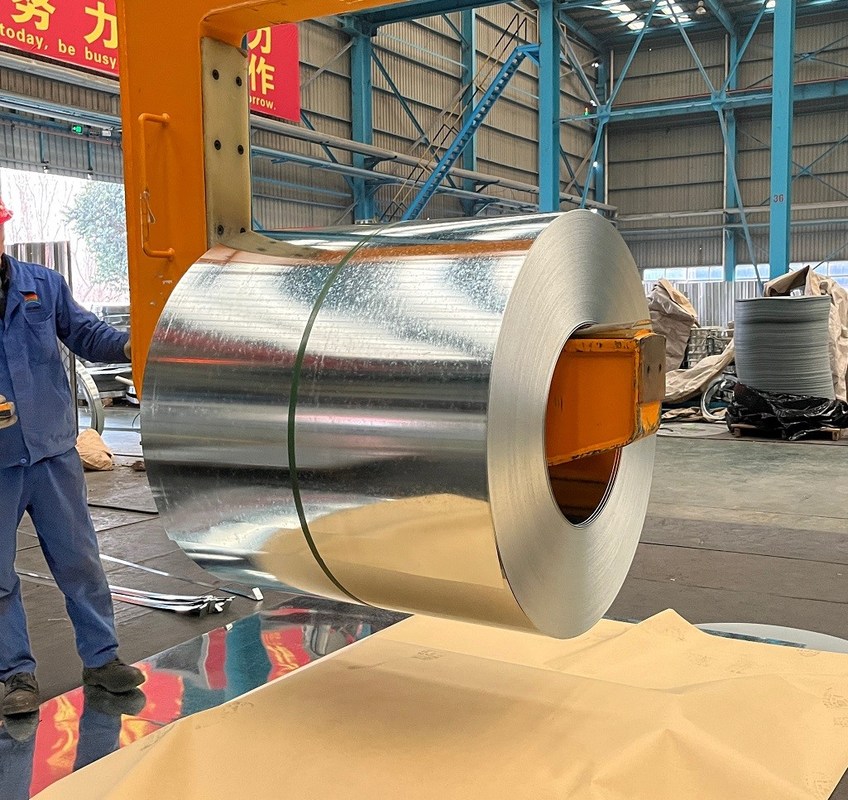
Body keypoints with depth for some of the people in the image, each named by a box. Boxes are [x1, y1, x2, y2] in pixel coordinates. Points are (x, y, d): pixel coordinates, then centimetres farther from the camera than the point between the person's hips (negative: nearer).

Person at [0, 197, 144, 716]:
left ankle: (101, 658, 22)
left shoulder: (44, 284, 4)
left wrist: (126, 345, -12)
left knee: (79, 559, 9)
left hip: (53, 448, 2)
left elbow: (84, 334, 9)